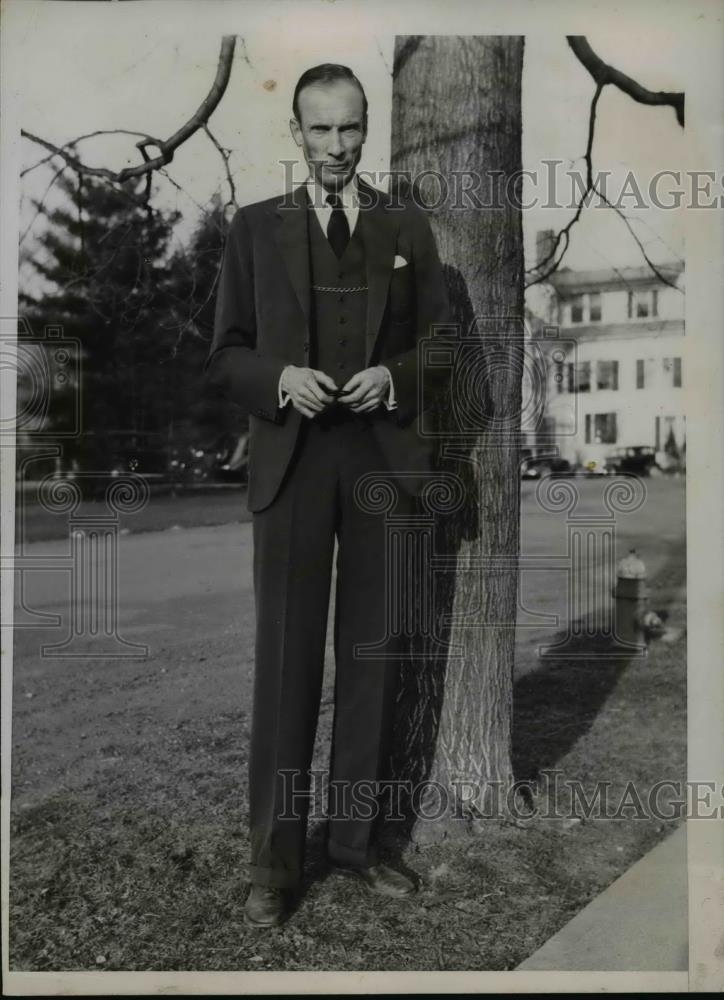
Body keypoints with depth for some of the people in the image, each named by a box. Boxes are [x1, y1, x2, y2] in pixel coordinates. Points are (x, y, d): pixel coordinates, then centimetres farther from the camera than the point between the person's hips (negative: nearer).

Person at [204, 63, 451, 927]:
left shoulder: (408, 226, 11)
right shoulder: (254, 227, 8)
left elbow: (440, 345, 9)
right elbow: (223, 356, 5)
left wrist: (394, 379, -11)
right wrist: (278, 379, -14)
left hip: (384, 458, 2)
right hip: (291, 461, -1)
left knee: (372, 653, 8)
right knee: (286, 656, 1)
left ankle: (354, 836, 24)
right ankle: (274, 854, 16)